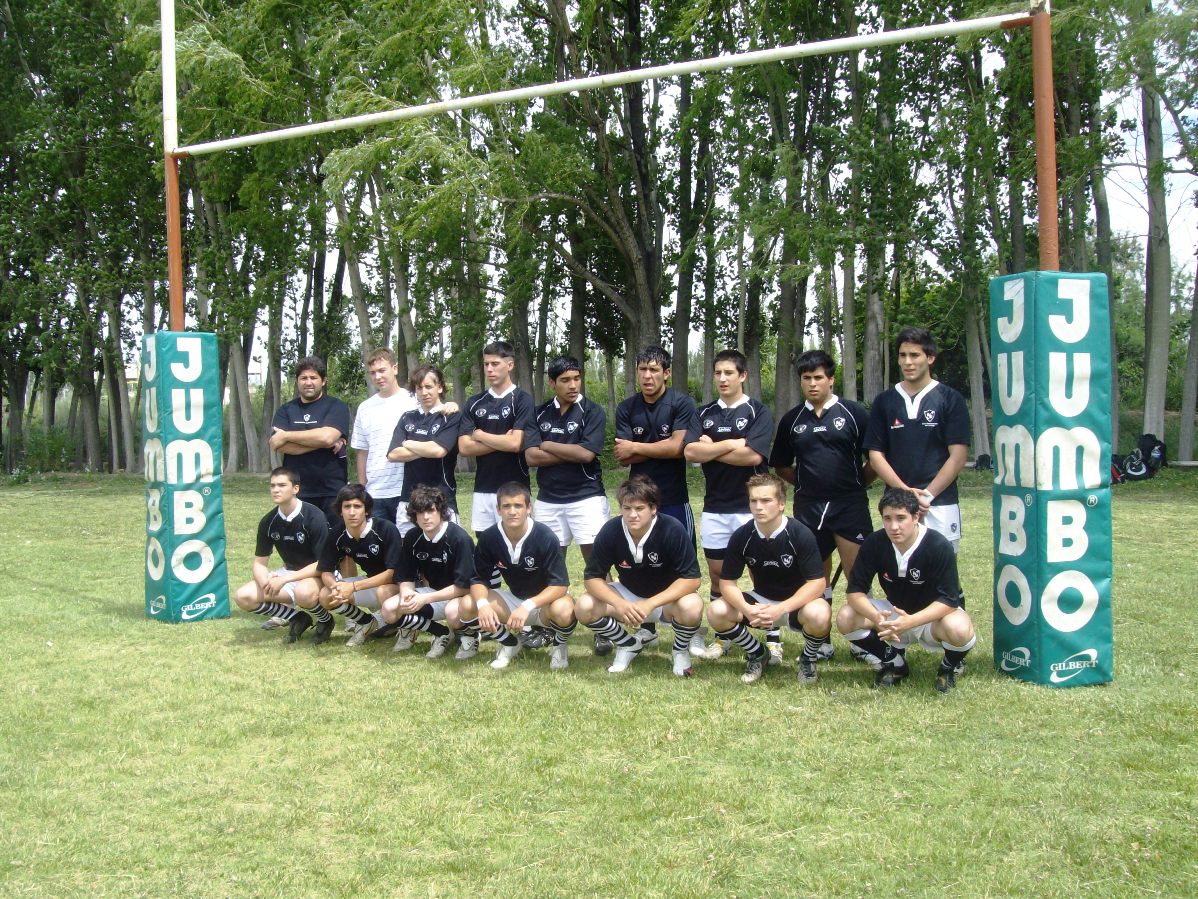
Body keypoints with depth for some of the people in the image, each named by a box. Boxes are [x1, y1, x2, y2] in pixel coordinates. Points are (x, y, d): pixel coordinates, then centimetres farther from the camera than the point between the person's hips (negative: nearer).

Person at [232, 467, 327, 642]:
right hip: (289, 572, 6)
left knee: (304, 592, -40)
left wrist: (285, 579, -28)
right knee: (243, 597, -11)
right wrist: (265, 582, -23)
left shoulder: (313, 517, -20)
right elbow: (260, 562, 2)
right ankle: (296, 617, -2)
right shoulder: (268, 521, -4)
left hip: (317, 574, -6)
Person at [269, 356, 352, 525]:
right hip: (296, 492, 2)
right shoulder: (286, 411, 12)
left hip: (332, 492, -2)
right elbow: (280, 447, -5)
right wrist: (323, 444, -12)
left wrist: (286, 436, -8)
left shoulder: (336, 407, 3)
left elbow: (327, 436, -16)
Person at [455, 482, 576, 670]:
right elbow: (479, 579, -8)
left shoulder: (546, 538, -24)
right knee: (467, 605, -19)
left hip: (544, 600, -4)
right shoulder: (488, 538, -13)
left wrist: (528, 606, -39)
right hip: (513, 600, 4)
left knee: (562, 609, -38)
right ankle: (509, 644, 8)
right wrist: (483, 604, -32)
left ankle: (560, 646, 0)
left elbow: (560, 584, -25)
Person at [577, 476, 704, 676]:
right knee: (585, 607, -22)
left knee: (692, 607, -36)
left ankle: (681, 650, 0)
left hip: (667, 598, -3)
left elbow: (691, 579, -26)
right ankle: (629, 645, 7)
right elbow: (593, 578, -14)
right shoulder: (610, 531, -19)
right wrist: (620, 604, -33)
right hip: (627, 596, 3)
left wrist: (650, 604, -35)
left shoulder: (673, 530, -27)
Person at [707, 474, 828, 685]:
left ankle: (809, 658, -1)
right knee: (716, 612, -20)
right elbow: (727, 582, -11)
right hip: (761, 601, 3)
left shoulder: (801, 535, -23)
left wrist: (780, 609, -37)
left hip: (797, 602, -3)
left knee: (819, 615, -37)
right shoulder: (741, 537, -14)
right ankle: (757, 654, 8)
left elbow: (817, 583, -24)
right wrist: (747, 609, -32)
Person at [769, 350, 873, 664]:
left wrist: (857, 483, 4)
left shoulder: (854, 413, -1)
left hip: (850, 506, -3)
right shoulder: (792, 420, 9)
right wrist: (807, 483, 11)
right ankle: (822, 641, 19)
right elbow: (781, 465, 18)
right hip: (808, 508, 3)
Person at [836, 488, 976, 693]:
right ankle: (894, 661, 6)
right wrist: (877, 618, -38)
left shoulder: (939, 547, -25)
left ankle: (951, 666, 1)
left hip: (932, 616, -3)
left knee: (959, 630, -38)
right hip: (895, 612, 3)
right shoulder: (874, 543, -16)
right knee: (845, 618, -21)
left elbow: (949, 600, -28)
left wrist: (910, 621, -44)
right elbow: (855, 590, -17)